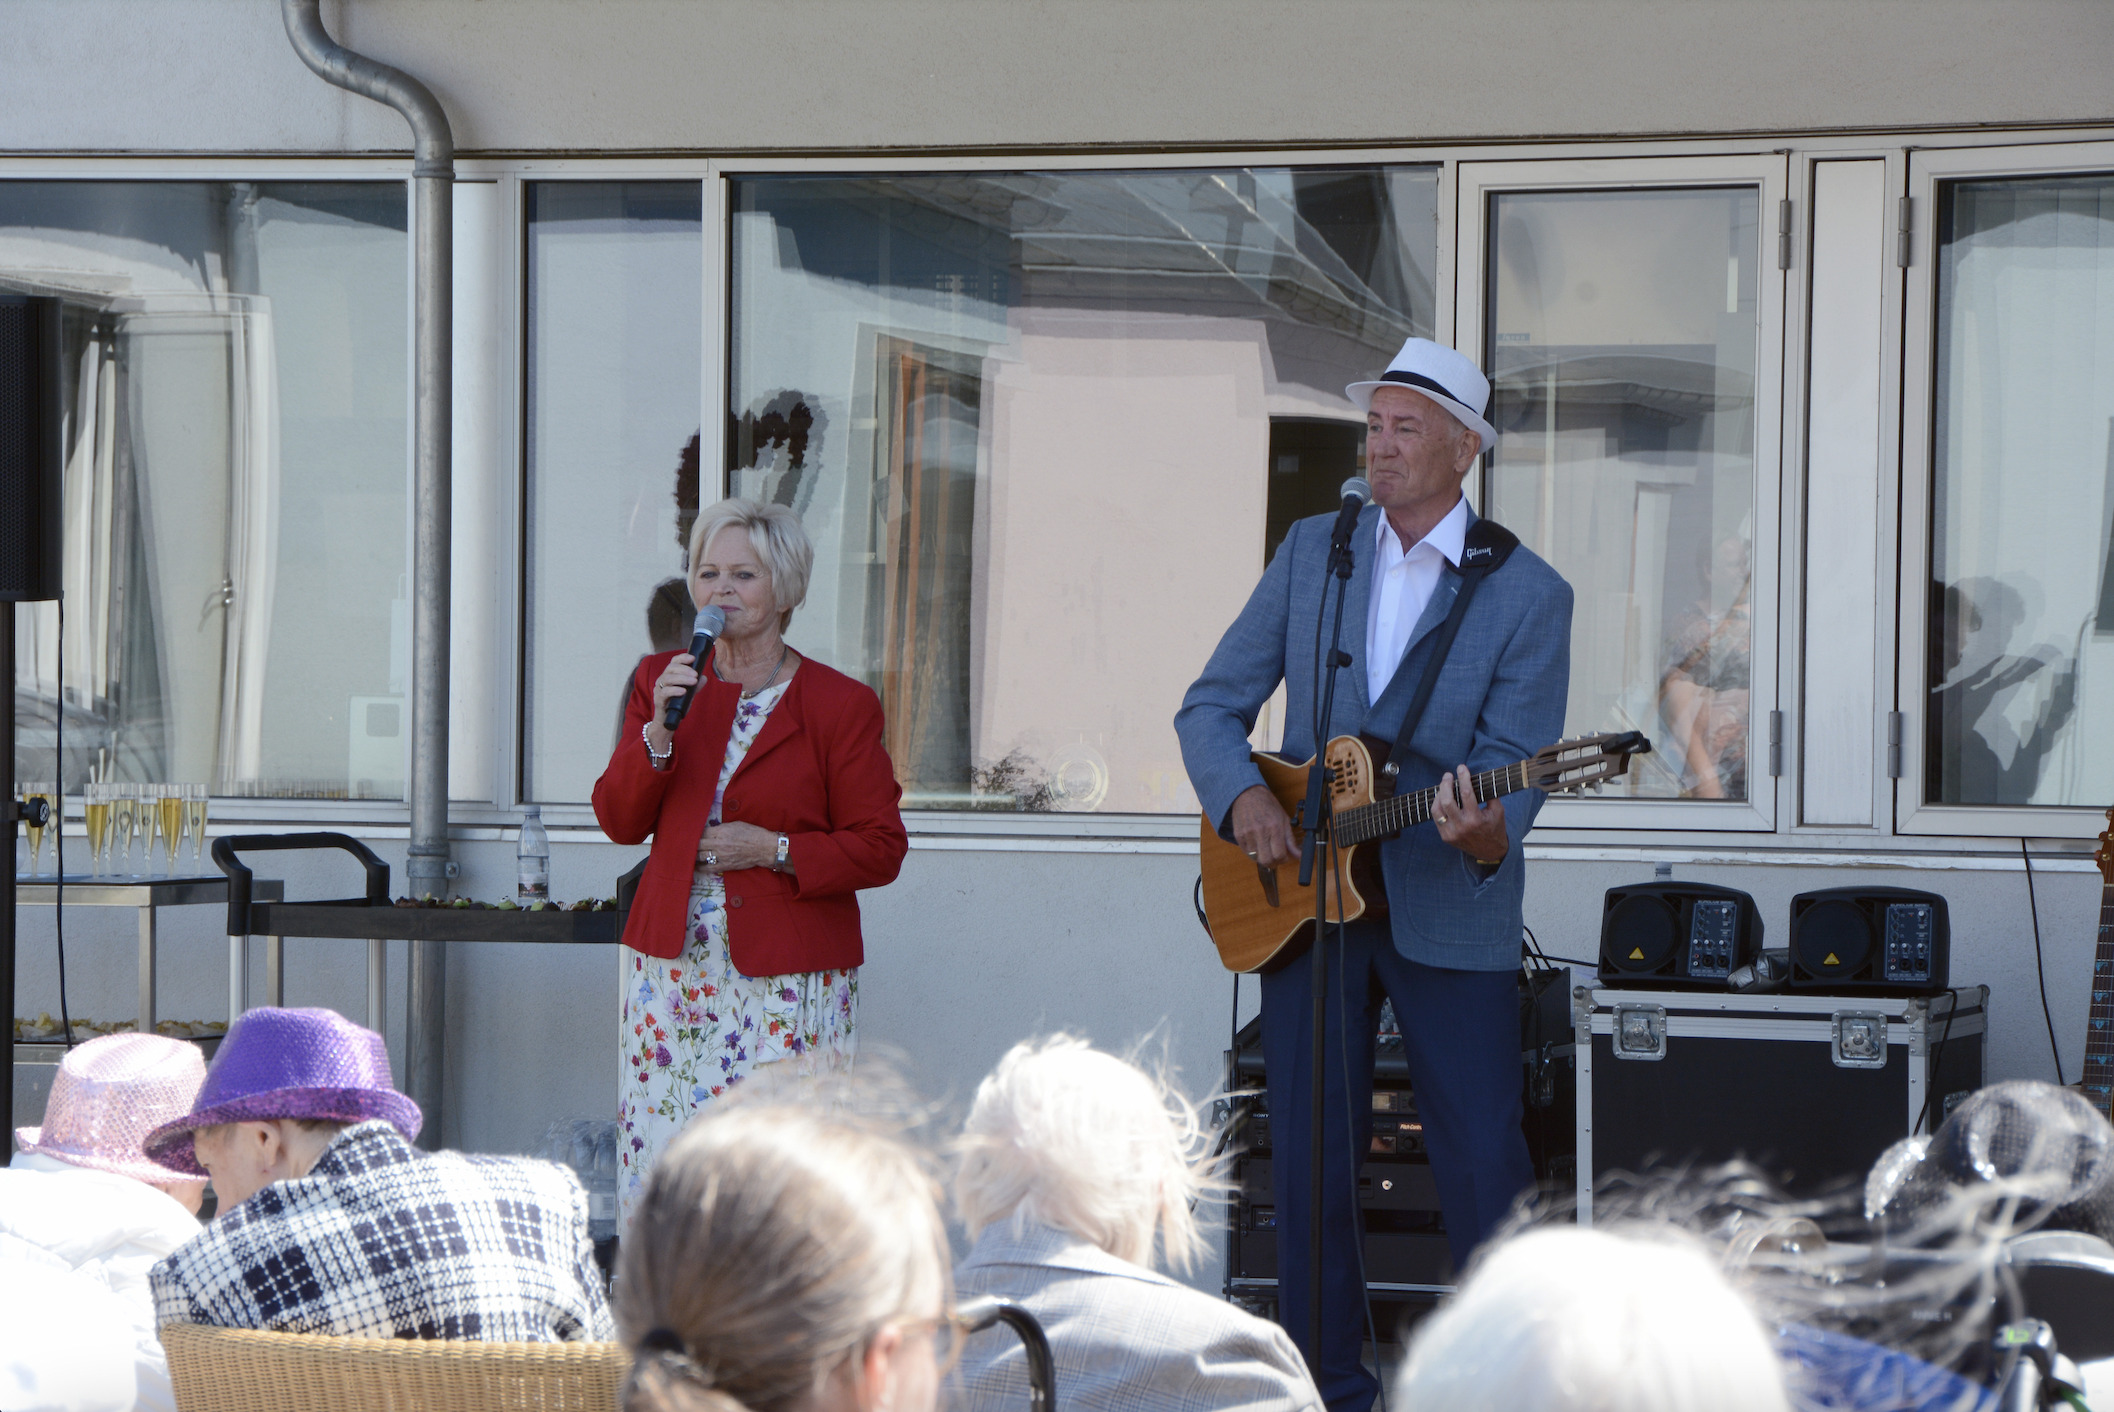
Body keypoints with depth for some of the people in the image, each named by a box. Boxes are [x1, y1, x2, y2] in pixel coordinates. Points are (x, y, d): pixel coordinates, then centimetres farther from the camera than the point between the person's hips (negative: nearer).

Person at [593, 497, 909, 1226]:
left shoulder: (841, 705, -1)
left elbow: (879, 849, 0)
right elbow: (618, 820, 6)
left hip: (786, 975, -3)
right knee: (662, 1156, -1)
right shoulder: (660, 681, 11)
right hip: (673, 967, 4)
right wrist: (659, 732, -9)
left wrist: (774, 850, -12)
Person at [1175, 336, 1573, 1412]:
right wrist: (1243, 800, -11)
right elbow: (1210, 707, 8)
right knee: (1310, 1169, 6)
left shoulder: (1528, 596, -4)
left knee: (1483, 1167, -3)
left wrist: (1485, 837, -32)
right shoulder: (1311, 553, 7)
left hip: (1448, 911, -3)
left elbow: (1511, 761, -10)